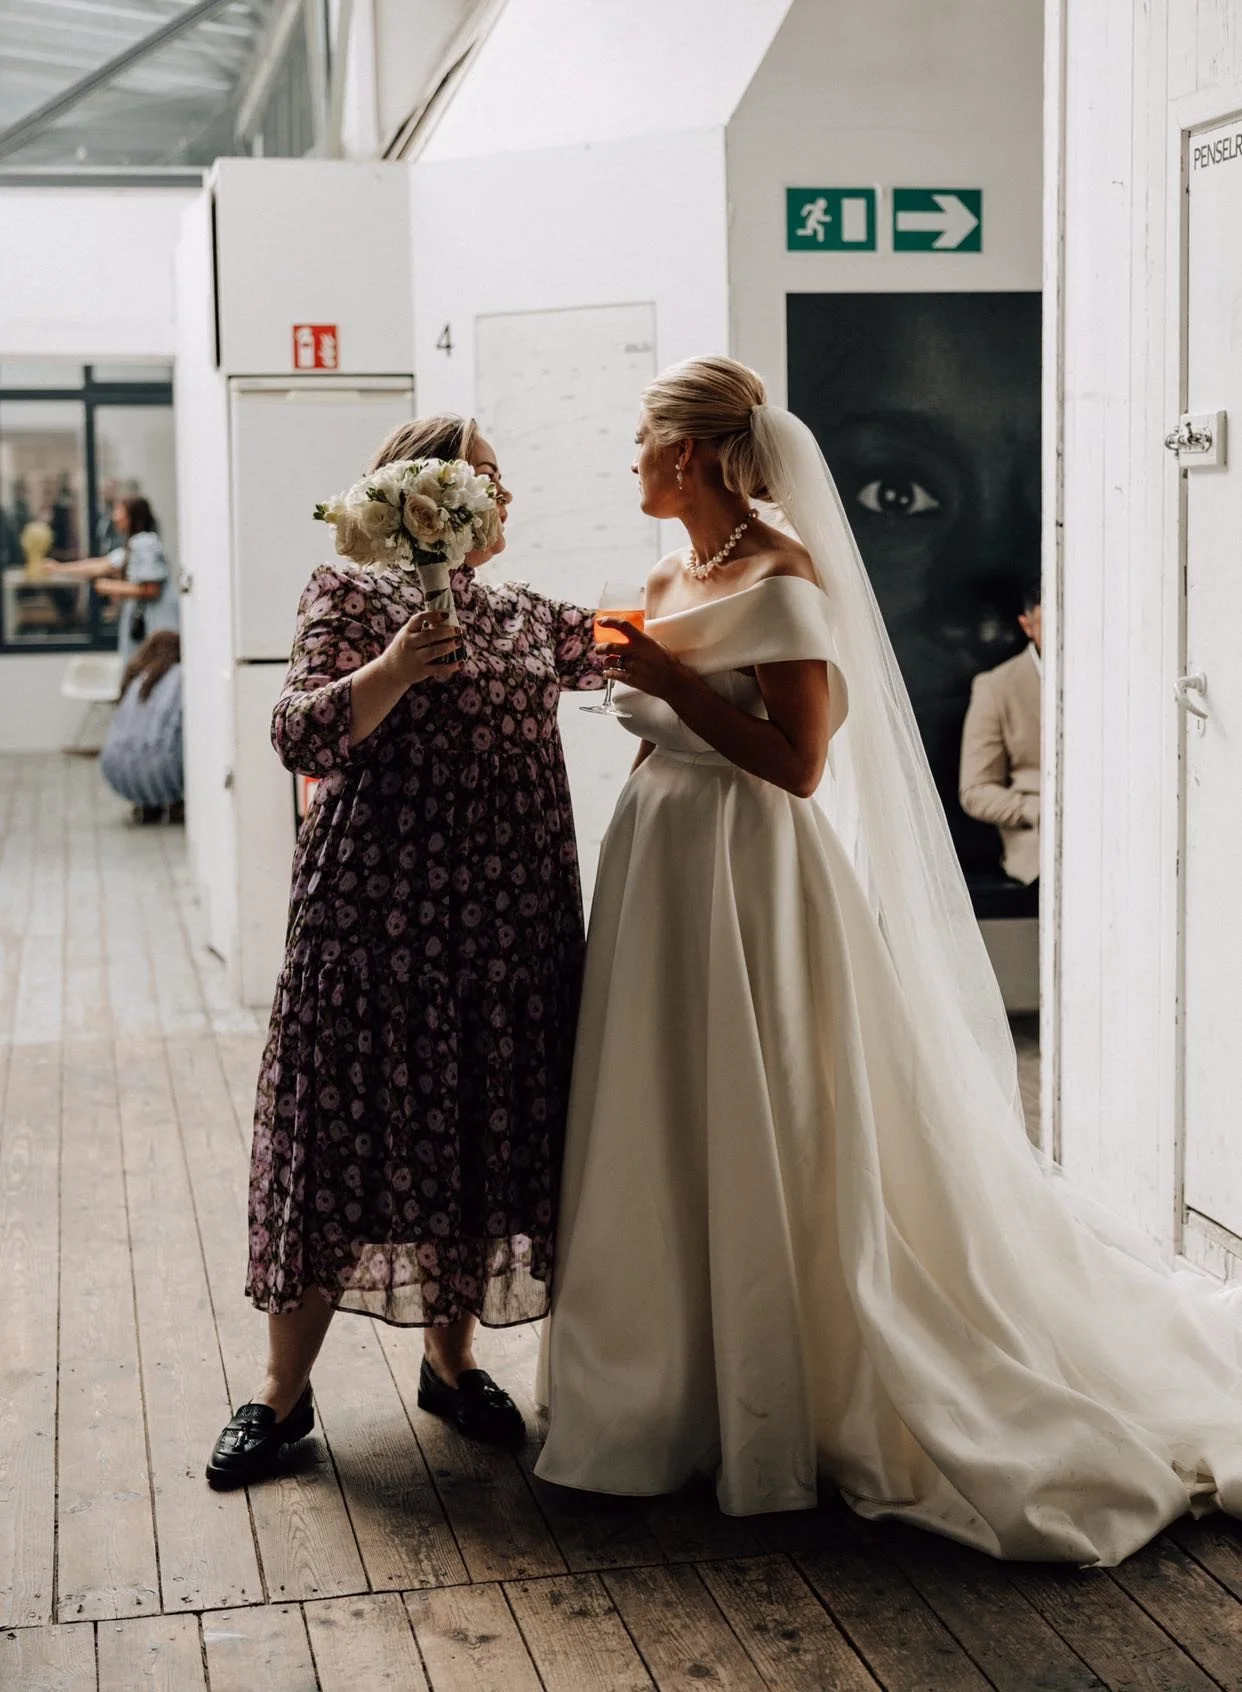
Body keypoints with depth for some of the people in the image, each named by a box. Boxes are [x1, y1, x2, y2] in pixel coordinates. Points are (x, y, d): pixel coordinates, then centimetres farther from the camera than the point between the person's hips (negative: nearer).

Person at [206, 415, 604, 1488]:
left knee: (482, 1141, 10)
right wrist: (393, 668, -26)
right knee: (344, 1139, -1)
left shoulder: (528, 617, 15)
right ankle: (283, 1395, 11)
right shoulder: (352, 594, -2)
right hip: (378, 915, -5)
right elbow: (303, 735, -13)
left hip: (508, 923, 5)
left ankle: (452, 1363, 27)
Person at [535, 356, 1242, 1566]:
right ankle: (680, 1400, 26)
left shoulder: (783, 574, -13)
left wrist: (670, 678, -18)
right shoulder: (667, 584, 13)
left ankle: (776, 1419, 12)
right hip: (659, 877, 9)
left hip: (751, 882, -9)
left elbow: (799, 763, -18)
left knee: (765, 1149, -1)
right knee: (666, 1142, 13)